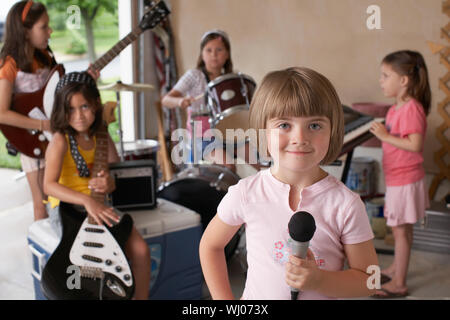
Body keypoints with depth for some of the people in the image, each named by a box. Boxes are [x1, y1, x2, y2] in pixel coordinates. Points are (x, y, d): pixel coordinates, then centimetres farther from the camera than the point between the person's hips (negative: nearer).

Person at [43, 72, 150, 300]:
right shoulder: (60, 140, -14)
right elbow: (49, 185, -26)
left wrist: (109, 184, -16)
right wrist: (87, 200, -38)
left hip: (100, 206, 5)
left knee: (140, 250, -11)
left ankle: (140, 297, 8)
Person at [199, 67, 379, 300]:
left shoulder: (345, 204, -18)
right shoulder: (246, 193, -16)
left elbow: (368, 279, -10)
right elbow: (210, 245, -1)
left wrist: (319, 280, -25)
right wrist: (225, 300, -6)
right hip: (255, 297, 1)